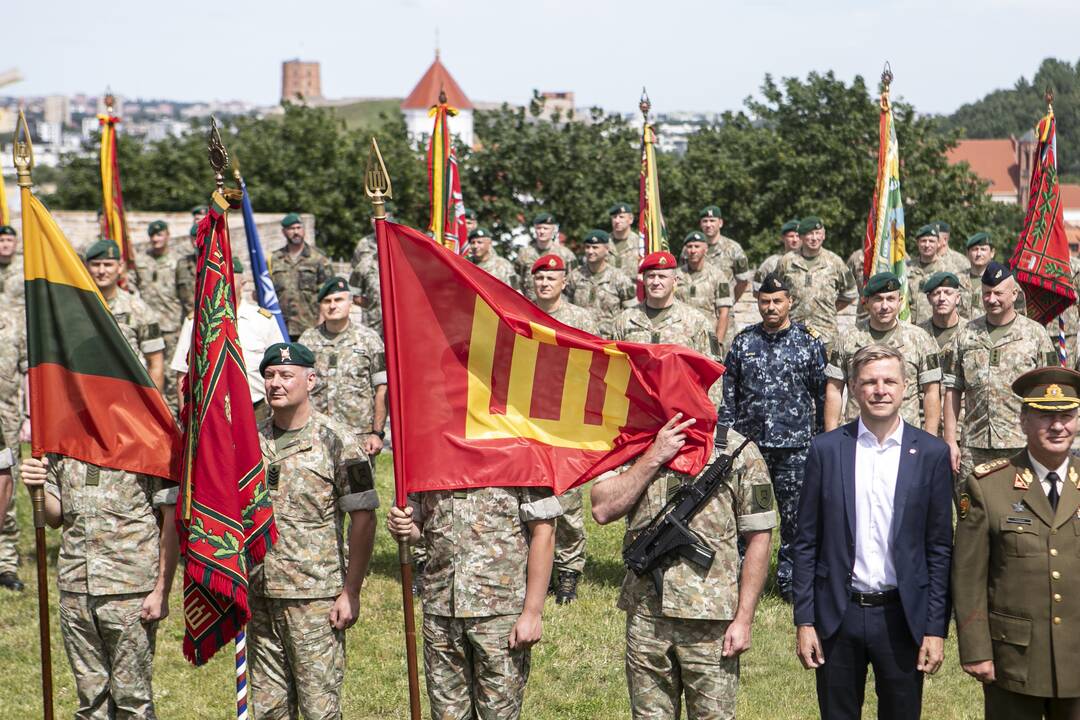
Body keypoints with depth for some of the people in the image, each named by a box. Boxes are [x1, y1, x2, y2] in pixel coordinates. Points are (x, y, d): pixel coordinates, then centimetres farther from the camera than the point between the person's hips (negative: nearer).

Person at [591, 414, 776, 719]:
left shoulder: (739, 451, -1)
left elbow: (758, 539, -2)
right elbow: (602, 509, -6)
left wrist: (744, 619, -8)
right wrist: (653, 458, -11)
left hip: (711, 619, -3)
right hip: (645, 616, 3)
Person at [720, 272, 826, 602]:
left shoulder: (809, 341, 2)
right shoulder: (743, 342, 8)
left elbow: (823, 394, 5)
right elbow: (729, 393, 10)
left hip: (795, 445, -1)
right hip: (750, 442, 1)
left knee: (794, 514, 3)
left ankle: (789, 580, 13)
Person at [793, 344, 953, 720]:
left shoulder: (932, 453, -1)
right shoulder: (826, 449, 0)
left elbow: (939, 547, 0)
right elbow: (807, 541, 3)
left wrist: (936, 629, -3)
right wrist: (804, 620, -1)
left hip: (902, 617, 0)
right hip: (837, 614, 1)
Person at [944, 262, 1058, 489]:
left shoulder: (1035, 334, 3)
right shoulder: (966, 335, 9)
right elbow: (953, 390, 9)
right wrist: (950, 441, 2)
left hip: (1022, 447, -2)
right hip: (975, 448, 2)